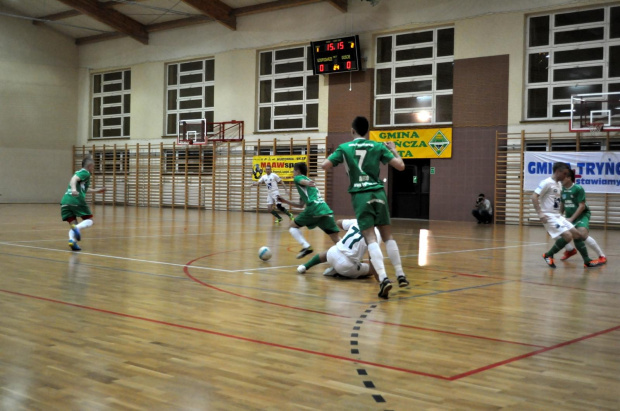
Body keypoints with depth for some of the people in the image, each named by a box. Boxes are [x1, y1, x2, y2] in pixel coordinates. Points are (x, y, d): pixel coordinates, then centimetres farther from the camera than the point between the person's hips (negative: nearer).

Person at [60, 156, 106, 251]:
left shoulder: (79, 172, 31)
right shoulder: (85, 172, 5)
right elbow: (74, 179, -16)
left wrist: (96, 191, 57)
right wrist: (74, 189, -34)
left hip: (65, 201, 7)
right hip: (77, 200, -7)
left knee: (73, 224, 11)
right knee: (90, 221, 5)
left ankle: (72, 240, -18)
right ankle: (78, 228, -26)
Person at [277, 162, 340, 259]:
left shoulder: (298, 178, 14)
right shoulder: (307, 180, 36)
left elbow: (304, 181, -14)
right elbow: (301, 205, 40)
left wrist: (308, 183, -36)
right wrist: (285, 201, 44)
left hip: (314, 208, -7)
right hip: (325, 209, 7)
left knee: (292, 227, 14)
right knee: (336, 240, 2)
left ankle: (306, 247, -7)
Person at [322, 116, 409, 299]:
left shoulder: (344, 148, 4)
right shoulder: (378, 146, 7)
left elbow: (325, 166, -1)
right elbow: (400, 166, 3)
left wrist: (333, 155, 20)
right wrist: (393, 150, 21)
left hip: (360, 195, -2)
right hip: (378, 193, 2)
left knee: (371, 238, -9)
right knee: (388, 236, 15)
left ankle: (383, 278, -26)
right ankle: (400, 275, 17)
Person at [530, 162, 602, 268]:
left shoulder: (559, 184, 16)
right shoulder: (547, 182, -12)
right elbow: (534, 196, -18)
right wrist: (540, 213, -25)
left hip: (557, 216, 9)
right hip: (549, 216, -9)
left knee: (577, 234, 5)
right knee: (567, 236, -20)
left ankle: (587, 261, 12)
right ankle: (548, 255, -3)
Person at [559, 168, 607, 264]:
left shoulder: (578, 188, -19)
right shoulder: (562, 189, -1)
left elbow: (582, 206, -20)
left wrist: (572, 219, -23)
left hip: (582, 215, -7)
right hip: (569, 216, 7)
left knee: (582, 234, -29)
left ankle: (602, 256, -16)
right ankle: (570, 250, 24)